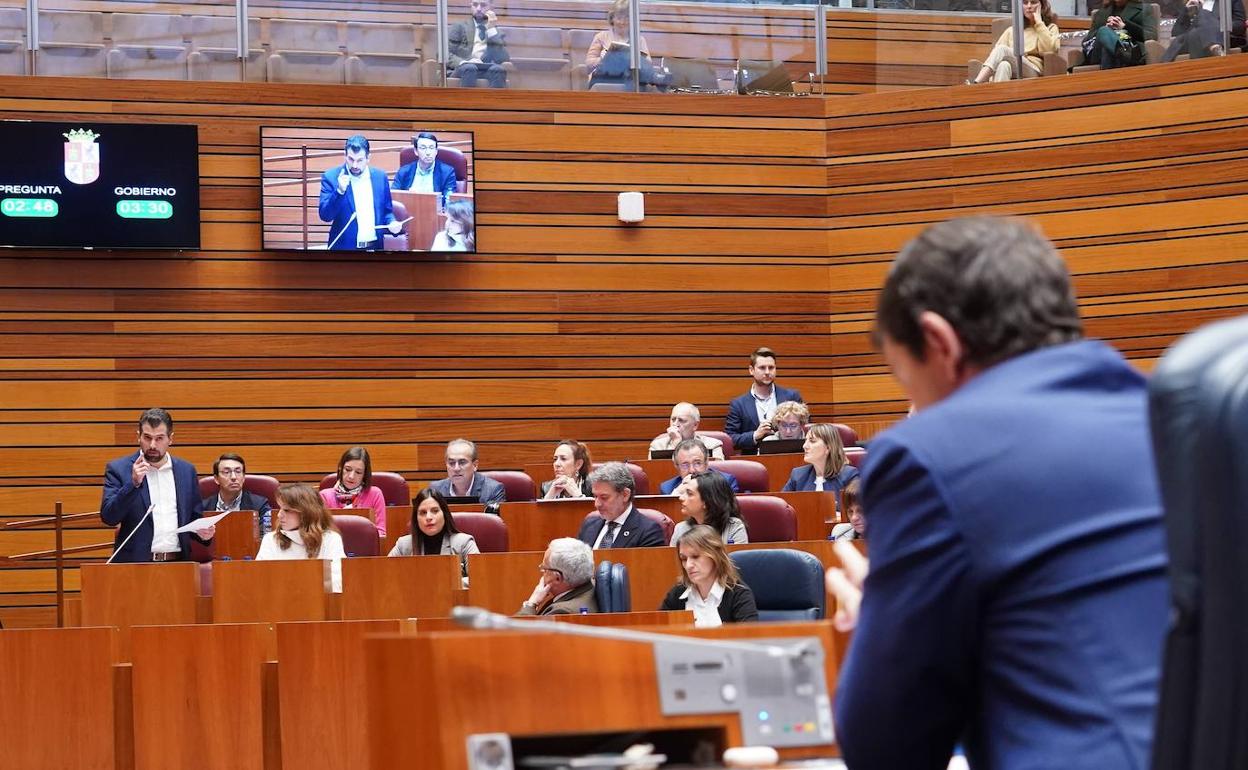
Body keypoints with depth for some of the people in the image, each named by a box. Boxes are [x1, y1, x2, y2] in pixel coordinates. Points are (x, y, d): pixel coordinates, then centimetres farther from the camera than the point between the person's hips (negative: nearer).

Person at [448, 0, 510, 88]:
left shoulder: (498, 32, 24)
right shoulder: (459, 27, 21)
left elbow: (504, 59, 4)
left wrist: (492, 29, 2)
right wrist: (462, 62, -14)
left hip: (489, 70, 1)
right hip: (462, 69, -1)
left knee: (498, 69, -34)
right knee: (469, 68, -36)